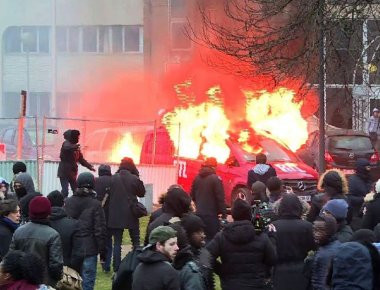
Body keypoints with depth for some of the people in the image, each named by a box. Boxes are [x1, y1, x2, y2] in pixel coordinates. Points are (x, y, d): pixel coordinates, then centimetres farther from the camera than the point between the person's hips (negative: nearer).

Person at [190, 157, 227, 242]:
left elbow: (192, 196, 15)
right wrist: (224, 214, -9)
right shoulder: (215, 179, -13)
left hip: (199, 214, 7)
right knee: (212, 238, -6)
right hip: (211, 215, -7)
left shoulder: (197, 178, 7)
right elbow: (220, 198, -14)